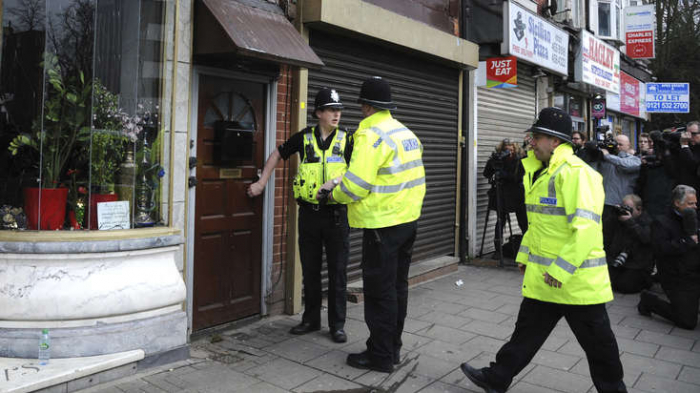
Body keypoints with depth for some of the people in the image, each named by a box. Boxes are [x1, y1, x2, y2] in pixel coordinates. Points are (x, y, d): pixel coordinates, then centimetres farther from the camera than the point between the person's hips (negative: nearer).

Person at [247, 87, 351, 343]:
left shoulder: (346, 140, 0)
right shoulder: (304, 137, 3)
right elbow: (277, 155, 16)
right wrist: (262, 183, 12)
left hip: (336, 214, -1)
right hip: (309, 213, 2)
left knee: (337, 272, 4)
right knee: (310, 271, 12)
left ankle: (337, 324, 17)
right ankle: (311, 320, 26)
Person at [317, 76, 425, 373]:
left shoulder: (370, 135, -16)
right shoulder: (406, 132, 12)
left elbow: (356, 184, -22)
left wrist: (334, 194, -2)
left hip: (383, 224, -9)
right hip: (409, 219, 9)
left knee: (380, 291, 1)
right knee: (397, 286, 17)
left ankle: (380, 356, 12)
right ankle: (393, 347, 29)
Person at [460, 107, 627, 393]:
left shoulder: (576, 172, -19)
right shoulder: (540, 171, 12)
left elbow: (586, 228, -26)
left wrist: (561, 270, -26)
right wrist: (524, 255, 18)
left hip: (577, 278, -9)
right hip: (542, 277, 9)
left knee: (597, 341, 10)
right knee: (527, 330, 17)